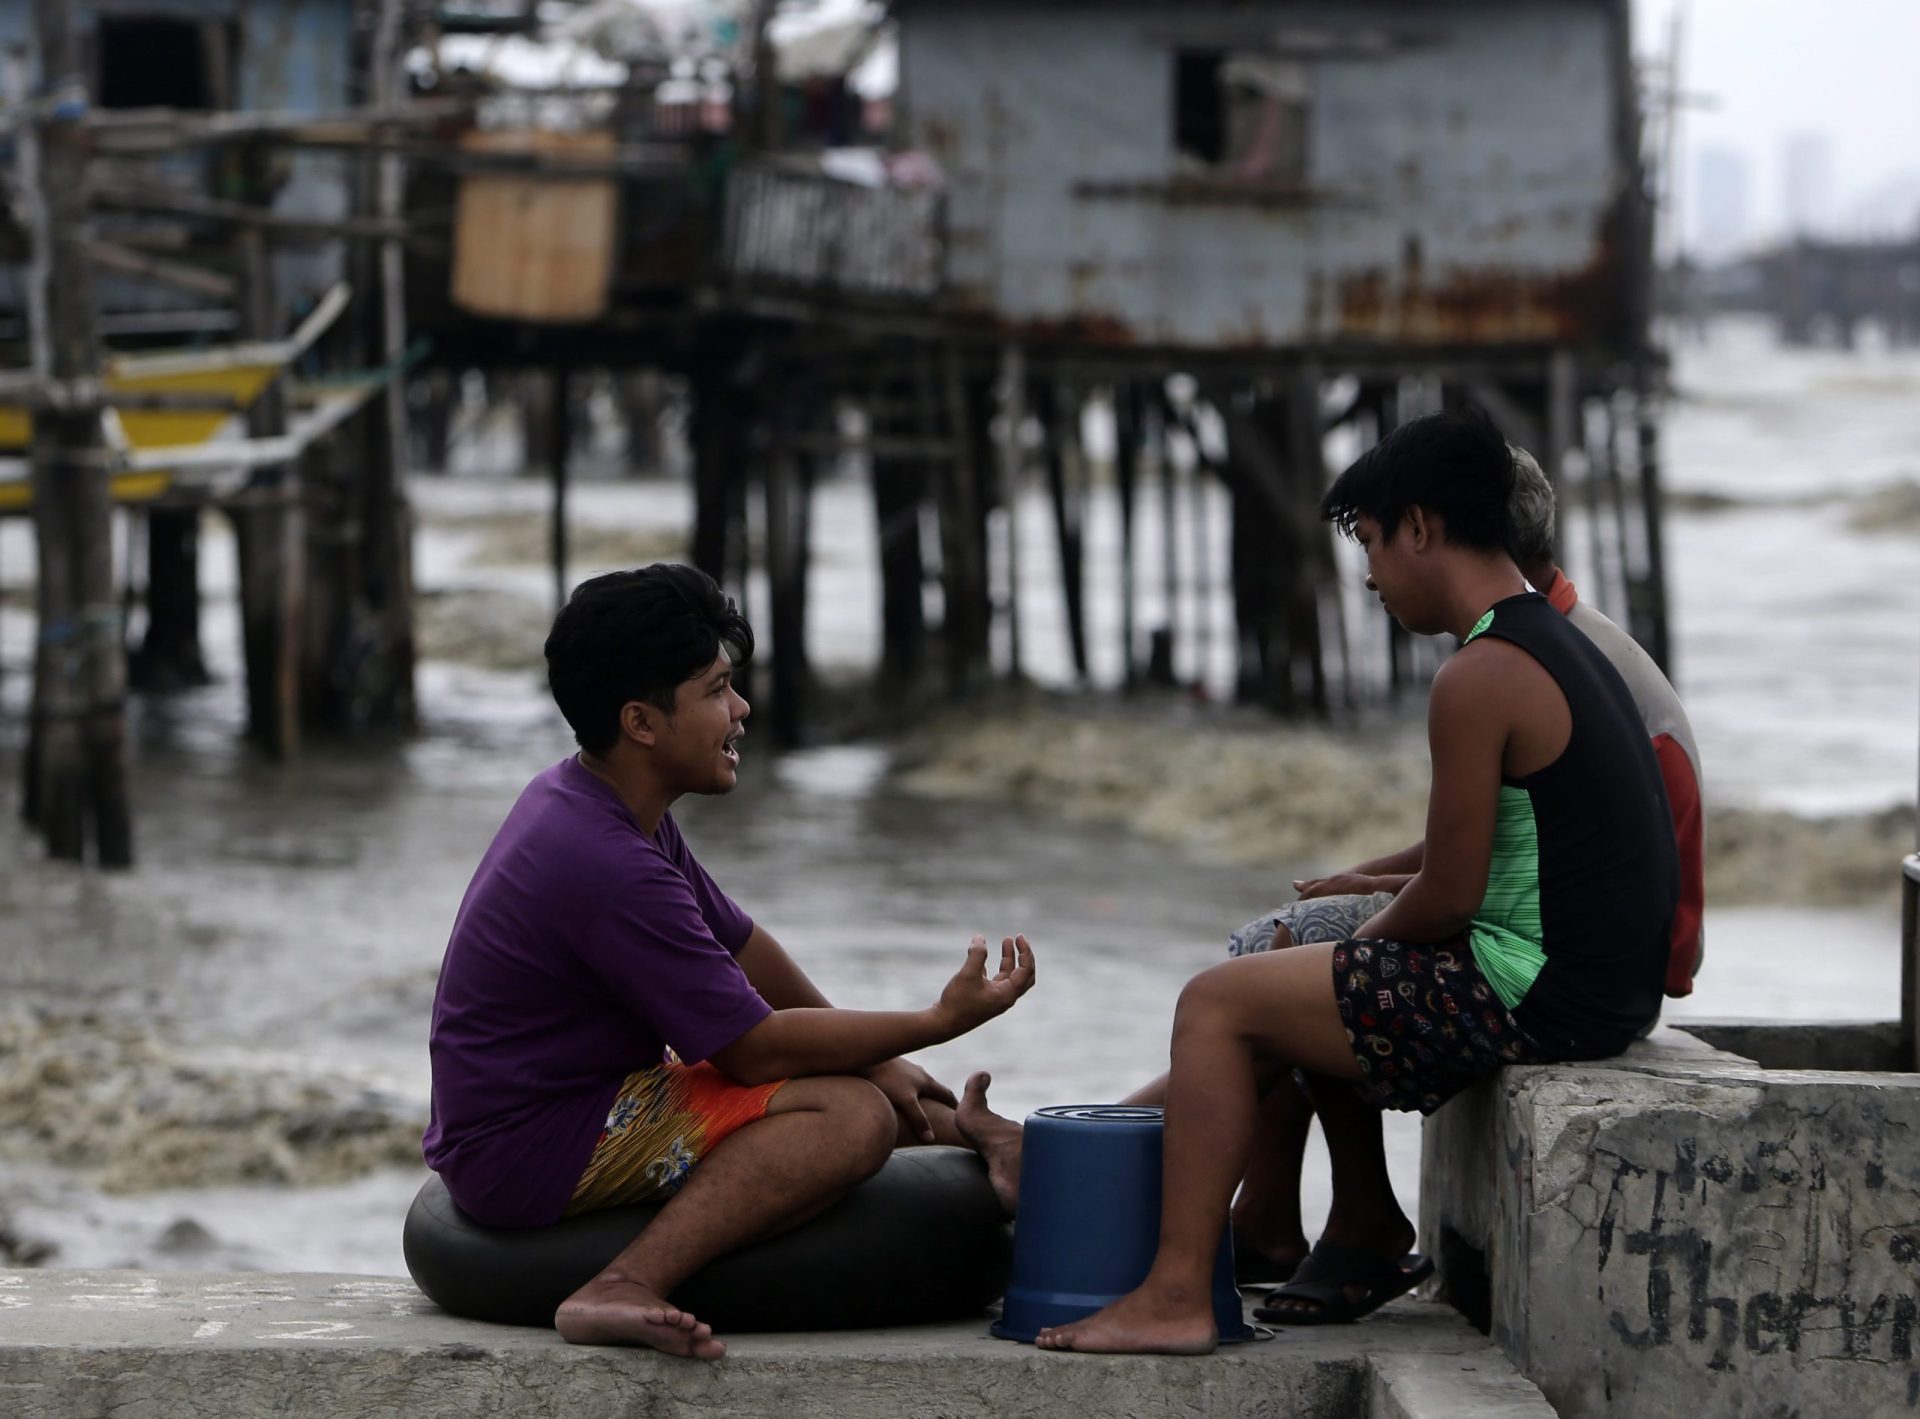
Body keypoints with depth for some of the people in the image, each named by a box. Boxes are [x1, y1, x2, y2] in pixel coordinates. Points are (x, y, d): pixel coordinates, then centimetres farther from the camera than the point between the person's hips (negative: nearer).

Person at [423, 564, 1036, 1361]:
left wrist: (876, 1059, 16)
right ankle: (626, 1289, -34)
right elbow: (754, 1047, -21)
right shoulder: (611, 868, -26)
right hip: (530, 1156, -11)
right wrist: (939, 1022, -14)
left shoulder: (579, 802, 7)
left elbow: (737, 944, 17)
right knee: (853, 1115, -26)